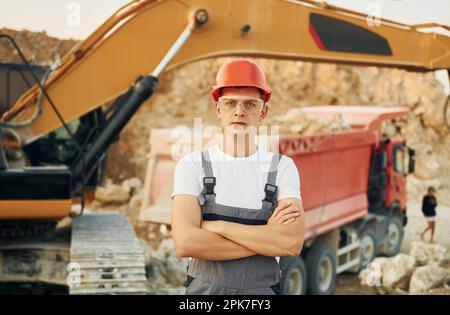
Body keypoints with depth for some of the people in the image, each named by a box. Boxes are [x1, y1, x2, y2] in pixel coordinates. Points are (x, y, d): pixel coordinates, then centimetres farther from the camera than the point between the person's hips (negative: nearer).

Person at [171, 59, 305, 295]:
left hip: (263, 288, 1)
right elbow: (185, 243, -16)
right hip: (204, 288, -1)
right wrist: (267, 237, -14)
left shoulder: (282, 167, -1)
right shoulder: (192, 165, -3)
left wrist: (217, 226, -15)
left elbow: (293, 243, -14)